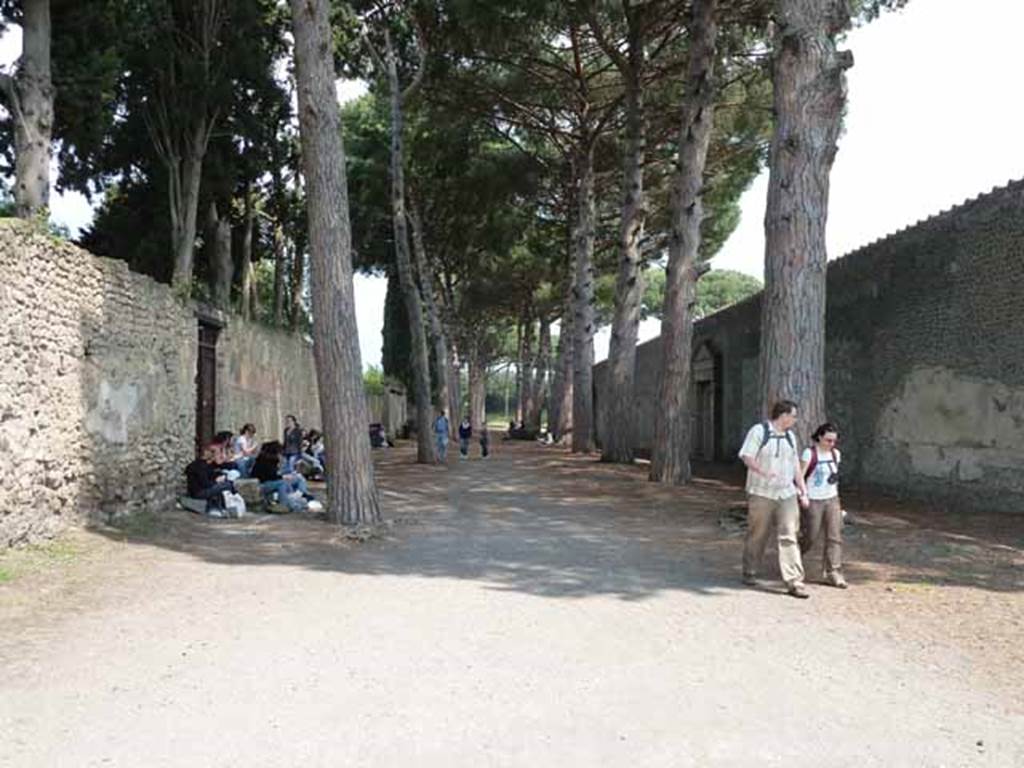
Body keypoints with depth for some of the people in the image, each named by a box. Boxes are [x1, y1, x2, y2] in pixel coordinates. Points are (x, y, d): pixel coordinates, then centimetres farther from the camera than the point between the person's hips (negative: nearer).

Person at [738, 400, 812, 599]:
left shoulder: (790, 436, 14)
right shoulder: (759, 431, -5)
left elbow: (796, 466, 19)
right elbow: (746, 457, -12)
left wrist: (803, 491, 14)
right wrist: (763, 472, -28)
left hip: (787, 494, 5)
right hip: (761, 494, -4)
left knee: (789, 537, -4)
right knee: (757, 535, 7)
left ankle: (794, 581, -6)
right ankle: (749, 573, 26)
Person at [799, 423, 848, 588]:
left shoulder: (836, 454, 7)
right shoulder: (809, 453, -12)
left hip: (832, 500, 6)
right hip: (813, 501, -5)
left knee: (835, 537, -1)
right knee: (810, 537, 2)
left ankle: (833, 573, 2)